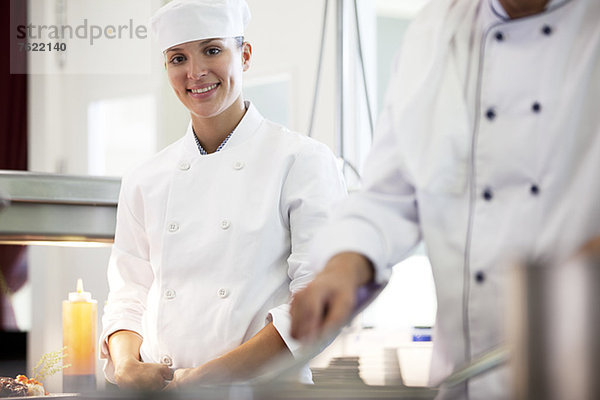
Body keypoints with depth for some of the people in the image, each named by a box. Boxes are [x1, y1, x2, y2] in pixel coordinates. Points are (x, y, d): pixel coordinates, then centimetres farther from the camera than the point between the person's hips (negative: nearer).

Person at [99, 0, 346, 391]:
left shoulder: (303, 160, 1)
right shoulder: (145, 181, 13)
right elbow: (129, 296, 15)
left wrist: (208, 376, -12)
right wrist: (127, 366, -6)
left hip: (261, 388, -3)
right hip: (156, 389, 3)